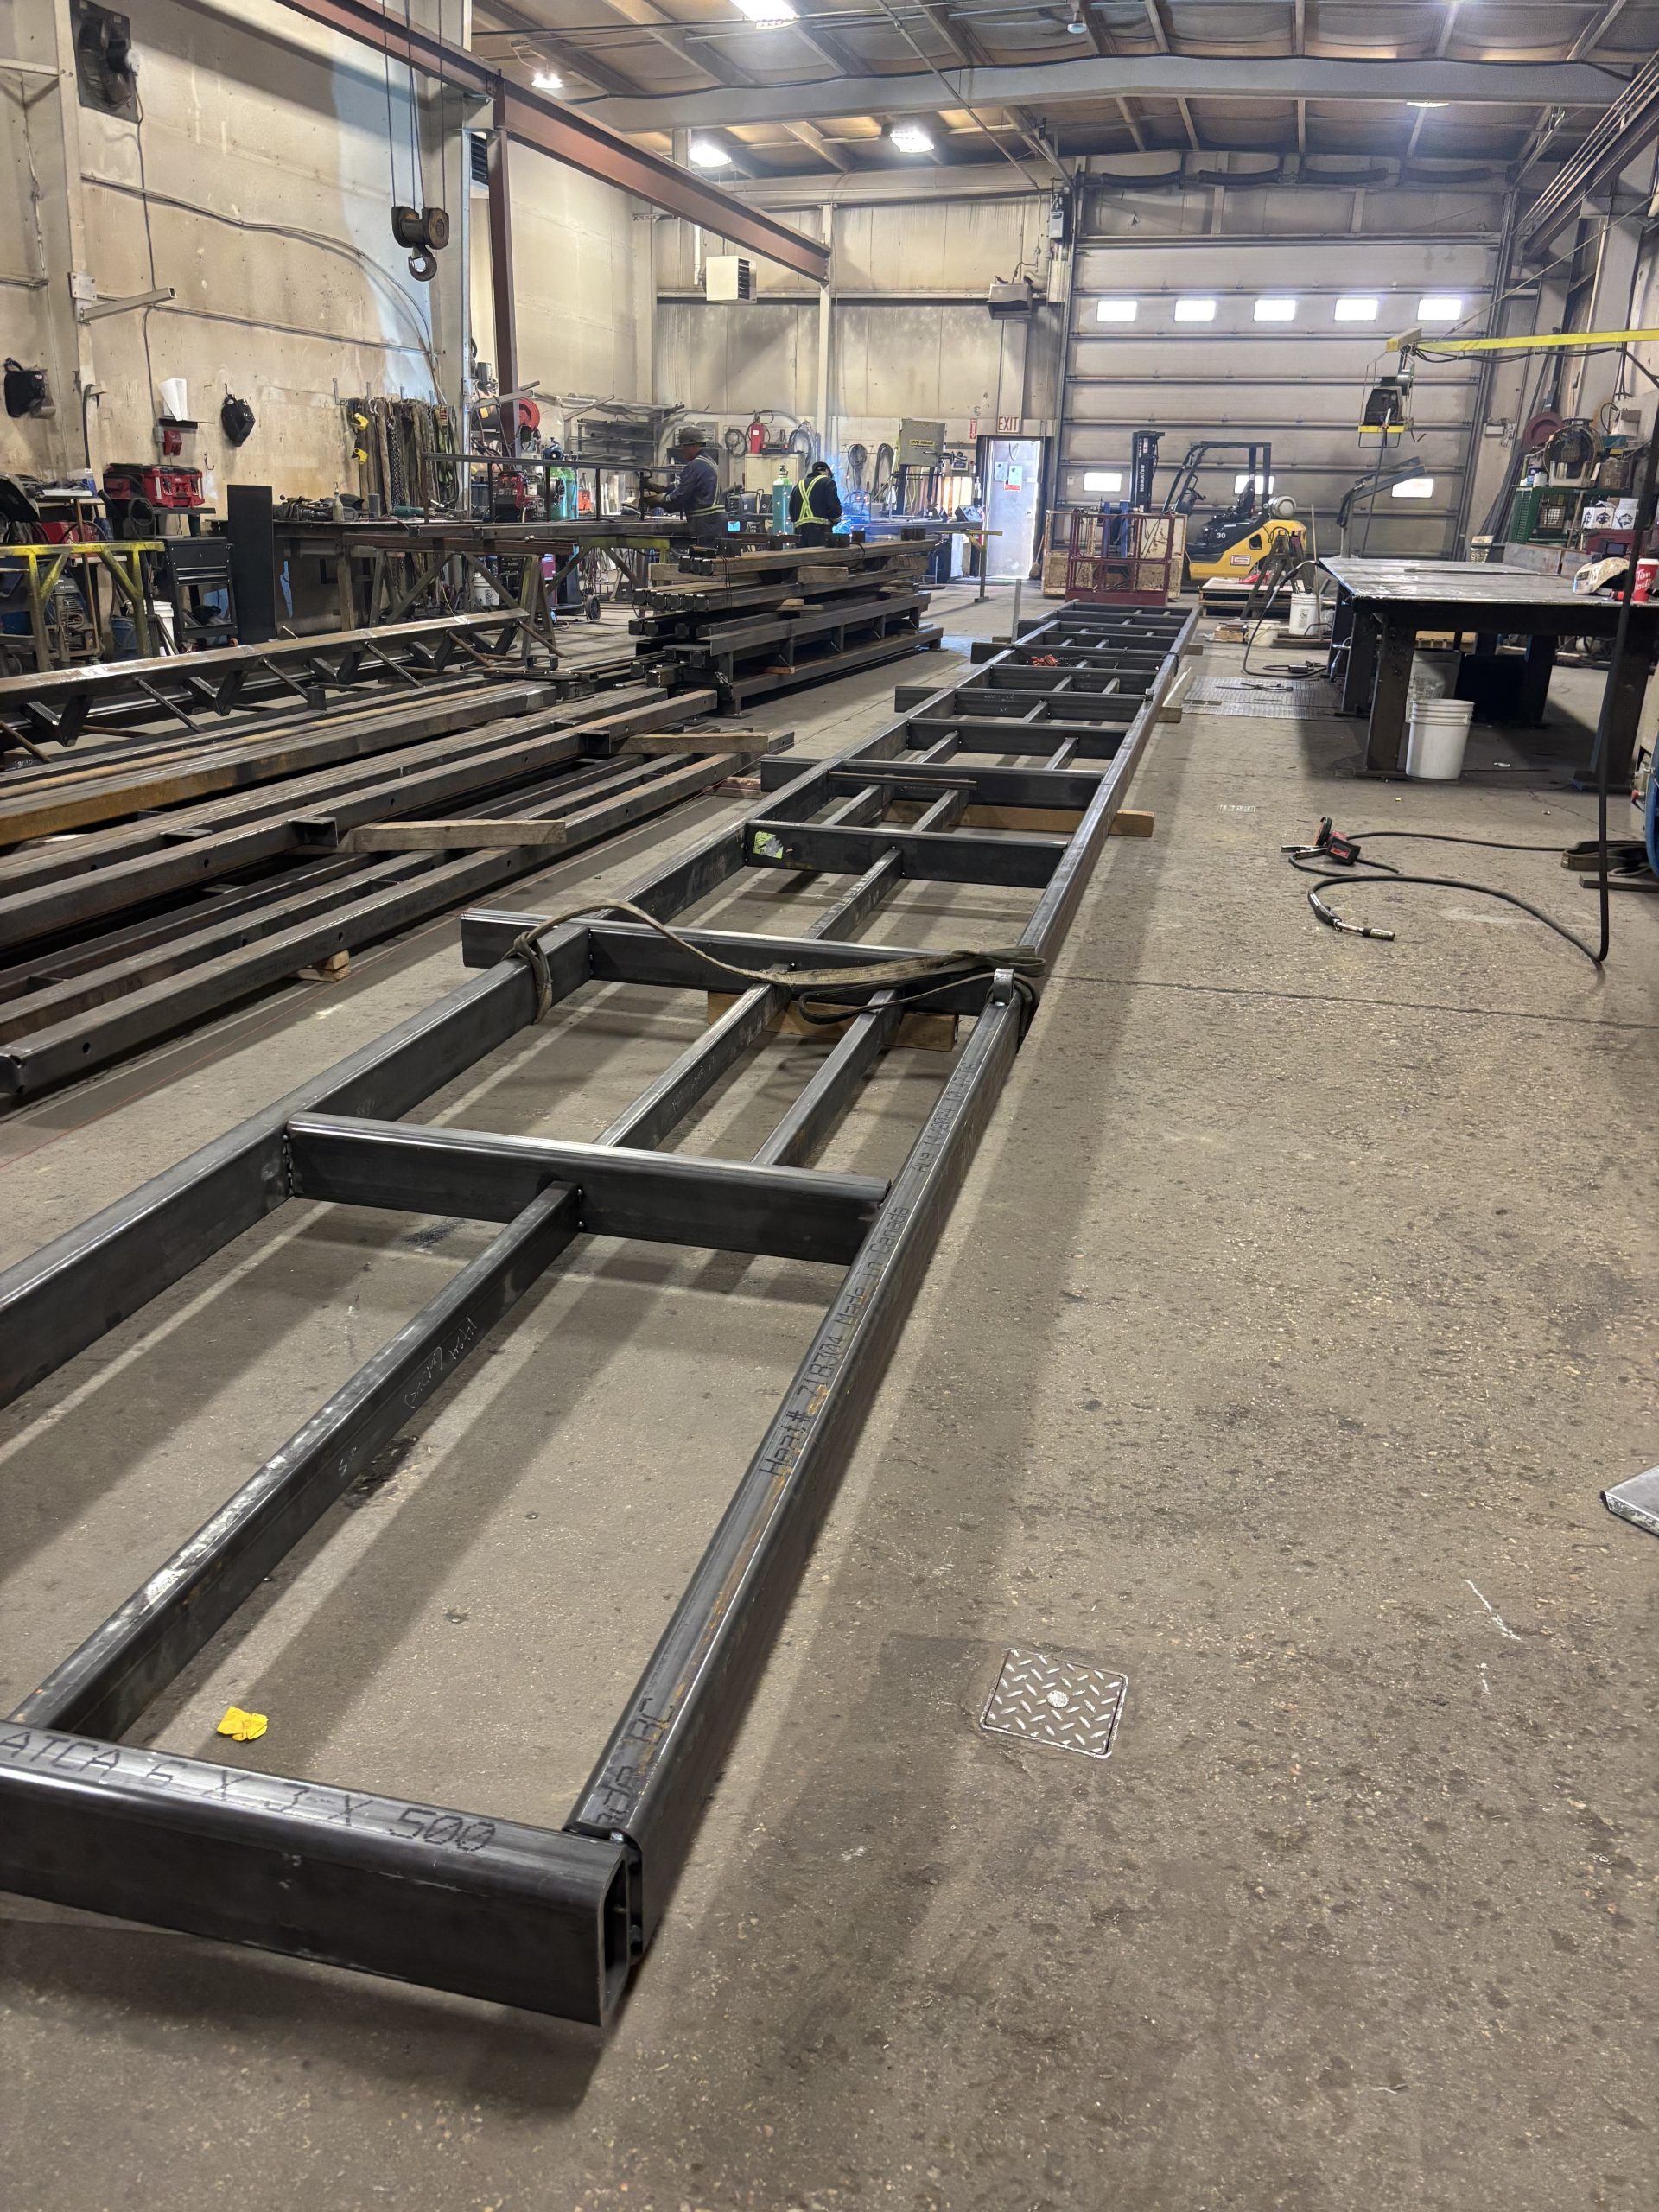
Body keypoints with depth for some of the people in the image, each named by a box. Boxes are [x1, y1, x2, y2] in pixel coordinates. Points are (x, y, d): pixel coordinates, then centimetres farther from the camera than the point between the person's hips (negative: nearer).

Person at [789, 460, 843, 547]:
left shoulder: (799, 485, 22)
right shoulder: (827, 482, 4)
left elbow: (791, 511, 18)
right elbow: (833, 506, -6)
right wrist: (835, 519, 12)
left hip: (799, 531, 6)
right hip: (820, 530, -6)